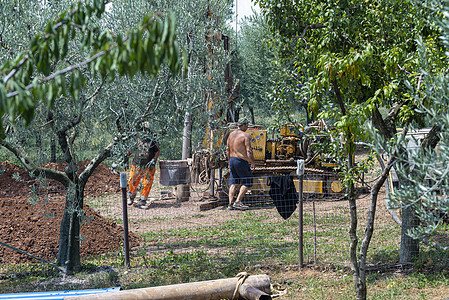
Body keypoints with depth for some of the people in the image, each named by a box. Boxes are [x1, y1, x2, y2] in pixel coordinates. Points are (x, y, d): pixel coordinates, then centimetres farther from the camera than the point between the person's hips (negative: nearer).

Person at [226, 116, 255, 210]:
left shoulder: (231, 134, 9)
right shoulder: (246, 136, -13)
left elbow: (227, 149, 14)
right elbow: (249, 151, -18)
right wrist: (253, 162, -9)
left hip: (232, 159, 7)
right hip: (241, 161, -7)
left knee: (233, 183, 11)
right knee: (246, 182, 3)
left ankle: (230, 204, 7)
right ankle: (238, 202, -6)